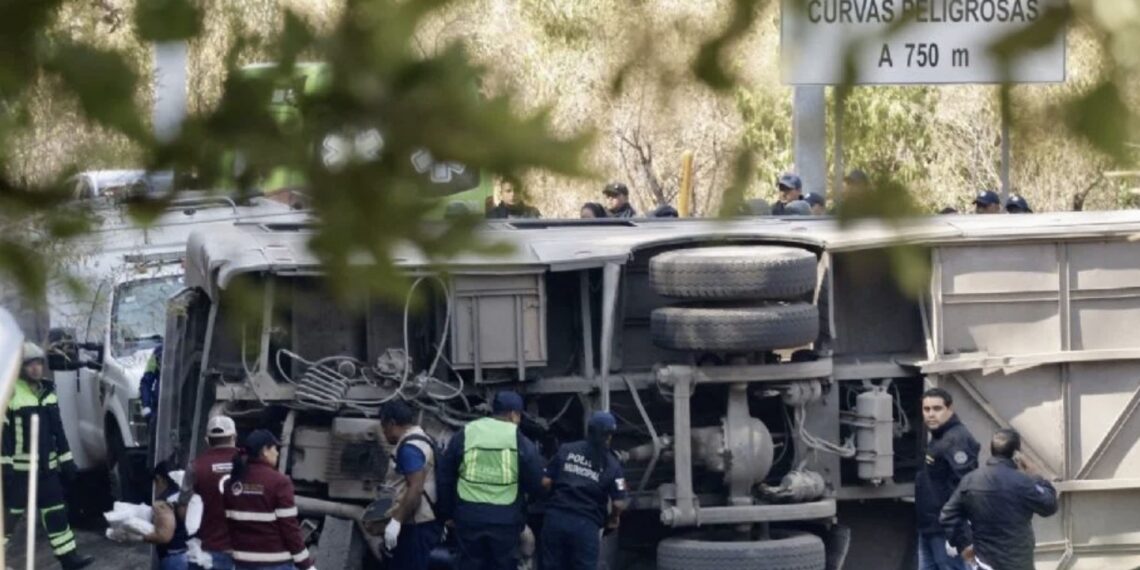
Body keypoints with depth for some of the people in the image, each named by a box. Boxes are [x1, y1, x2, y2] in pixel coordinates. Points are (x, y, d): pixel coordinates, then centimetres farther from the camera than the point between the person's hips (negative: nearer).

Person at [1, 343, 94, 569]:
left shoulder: (47, 391, 10)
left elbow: (57, 429, 16)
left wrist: (66, 461, 14)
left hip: (46, 465, 7)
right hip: (19, 466, -7)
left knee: (56, 512, 11)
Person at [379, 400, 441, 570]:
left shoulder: (409, 448, -17)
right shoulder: (420, 439, 17)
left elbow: (416, 488, -25)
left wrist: (396, 521, -25)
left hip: (418, 525, -11)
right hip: (423, 521, 11)